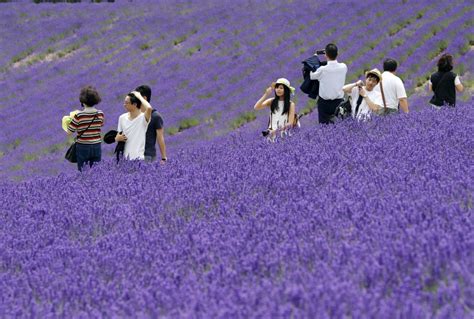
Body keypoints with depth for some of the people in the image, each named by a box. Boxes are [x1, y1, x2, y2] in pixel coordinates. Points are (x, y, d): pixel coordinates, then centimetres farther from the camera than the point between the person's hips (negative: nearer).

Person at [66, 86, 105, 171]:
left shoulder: (79, 116, -16)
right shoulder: (100, 114, -4)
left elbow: (69, 132, -11)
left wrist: (72, 119, 8)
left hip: (82, 147, -4)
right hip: (96, 147, 4)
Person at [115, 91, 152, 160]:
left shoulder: (143, 118, -10)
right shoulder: (122, 118, 8)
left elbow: (149, 108, -33)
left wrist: (139, 96, -17)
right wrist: (118, 138, -7)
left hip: (138, 157, -5)